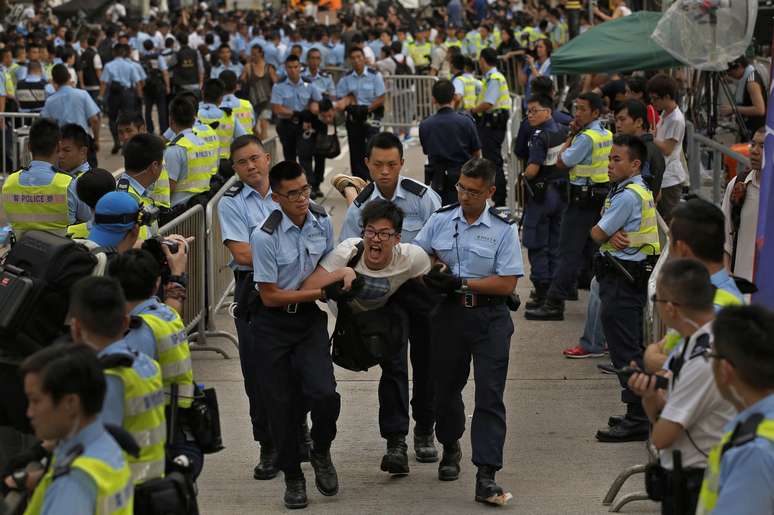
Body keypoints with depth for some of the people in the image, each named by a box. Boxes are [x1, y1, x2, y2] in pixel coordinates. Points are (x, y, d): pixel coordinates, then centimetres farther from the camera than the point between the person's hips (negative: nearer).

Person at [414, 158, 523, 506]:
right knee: (446, 386, 15)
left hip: (489, 317, -3)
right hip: (448, 314, 3)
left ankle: (486, 477, -11)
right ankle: (450, 448, 42)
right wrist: (433, 272, -8)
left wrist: (460, 283, -15)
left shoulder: (503, 229, -5)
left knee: (490, 394, -9)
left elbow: (507, 283, -11)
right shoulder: (440, 220, 4)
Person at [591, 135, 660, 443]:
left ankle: (637, 420, -6)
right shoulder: (632, 190, 15)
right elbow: (604, 233, 12)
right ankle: (640, 413, 26)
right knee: (633, 348, 17)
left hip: (623, 281, -11)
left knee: (626, 352, -8)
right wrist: (613, 234, -9)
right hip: (632, 277, 11)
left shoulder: (629, 195, -18)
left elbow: (596, 234, -14)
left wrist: (607, 233, 6)